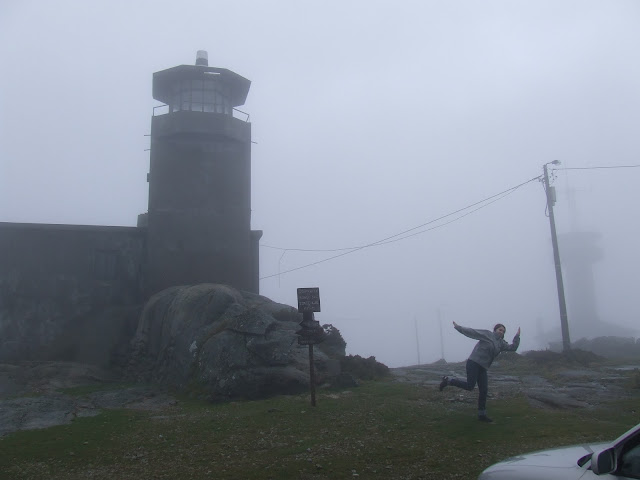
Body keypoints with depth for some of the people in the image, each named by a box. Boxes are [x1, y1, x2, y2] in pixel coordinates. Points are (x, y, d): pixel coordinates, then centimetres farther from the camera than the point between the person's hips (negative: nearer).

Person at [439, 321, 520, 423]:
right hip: (473, 363, -7)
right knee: (469, 386, -17)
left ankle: (482, 414, 14)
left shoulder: (501, 343, 16)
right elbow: (472, 332, -5)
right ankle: (448, 381, 0)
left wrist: (517, 336, 8)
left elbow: (513, 347, 12)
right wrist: (458, 327, -8)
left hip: (482, 368, 7)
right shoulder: (487, 334, -3)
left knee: (484, 390, 5)